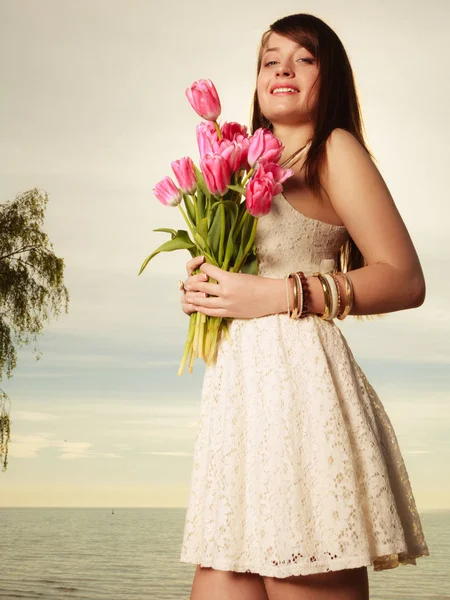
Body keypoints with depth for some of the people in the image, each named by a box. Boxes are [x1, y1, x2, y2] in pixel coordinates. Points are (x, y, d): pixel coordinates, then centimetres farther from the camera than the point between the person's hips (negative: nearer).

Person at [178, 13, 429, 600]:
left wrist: (275, 295, -12)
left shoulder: (335, 150, 3)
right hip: (236, 387, 8)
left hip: (296, 380, -7)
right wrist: (206, 294, 10)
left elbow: (405, 280, -6)